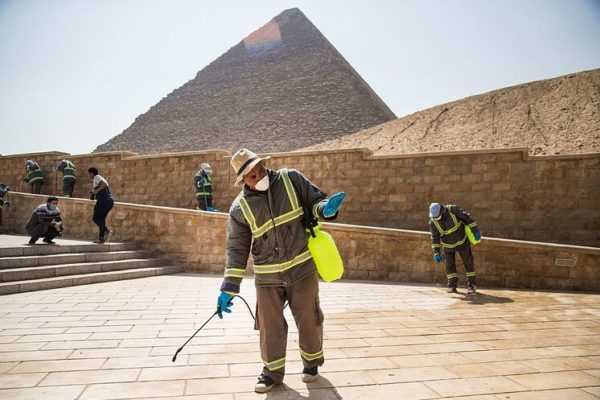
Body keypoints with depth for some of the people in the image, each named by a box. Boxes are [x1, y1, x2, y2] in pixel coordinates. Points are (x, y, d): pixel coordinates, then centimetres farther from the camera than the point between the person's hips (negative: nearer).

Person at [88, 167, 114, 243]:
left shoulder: (97, 177, -1)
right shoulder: (100, 178, 27)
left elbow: (104, 184, -21)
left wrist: (96, 190, -12)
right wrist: (93, 192, 24)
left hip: (103, 201, -9)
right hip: (110, 201, 9)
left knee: (95, 218, -2)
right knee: (101, 218, 13)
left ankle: (106, 230, -22)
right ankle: (101, 238, 11)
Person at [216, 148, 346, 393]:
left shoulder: (291, 179, -6)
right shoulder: (240, 208, -5)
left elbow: (315, 201, 3)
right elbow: (237, 249, -2)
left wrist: (326, 209, -22)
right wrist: (229, 288, -6)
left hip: (302, 268, 0)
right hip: (267, 277, 0)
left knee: (308, 320, 12)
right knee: (270, 325, 7)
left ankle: (312, 362, 37)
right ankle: (273, 371, 29)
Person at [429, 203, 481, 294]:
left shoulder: (452, 209, -27)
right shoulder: (433, 222, -20)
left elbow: (467, 217, -17)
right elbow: (435, 238, -15)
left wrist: (475, 230, -16)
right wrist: (436, 253, -20)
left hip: (462, 240, -1)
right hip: (448, 244, 2)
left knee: (468, 262, 2)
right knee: (450, 265, 1)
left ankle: (471, 285, 13)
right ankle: (452, 286, 12)